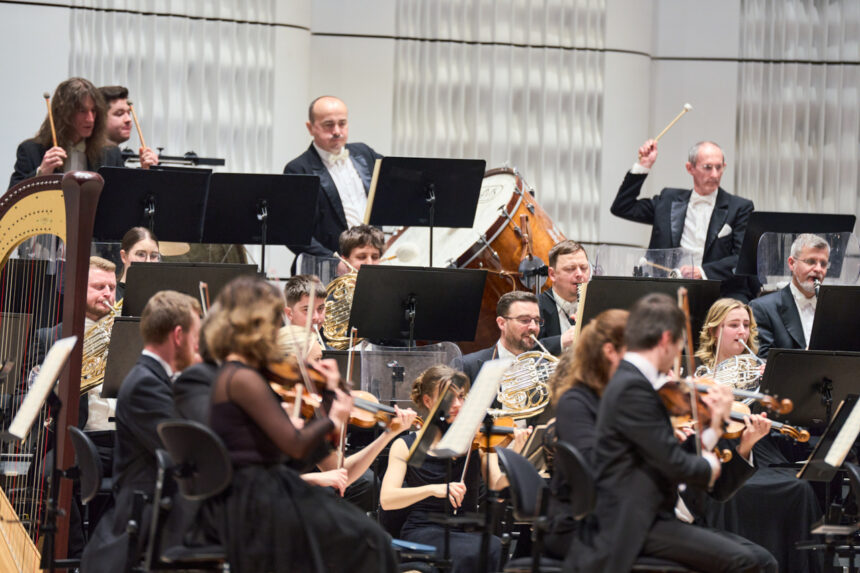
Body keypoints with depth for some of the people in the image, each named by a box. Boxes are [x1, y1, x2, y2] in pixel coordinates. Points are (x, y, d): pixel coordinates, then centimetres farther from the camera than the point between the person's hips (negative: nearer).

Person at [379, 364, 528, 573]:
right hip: (424, 532, -3)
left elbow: (497, 490, -2)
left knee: (494, 546, -32)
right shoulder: (406, 446, 4)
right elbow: (386, 499, -9)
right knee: (470, 551, -34)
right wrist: (433, 489, -24)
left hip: (467, 532, 3)